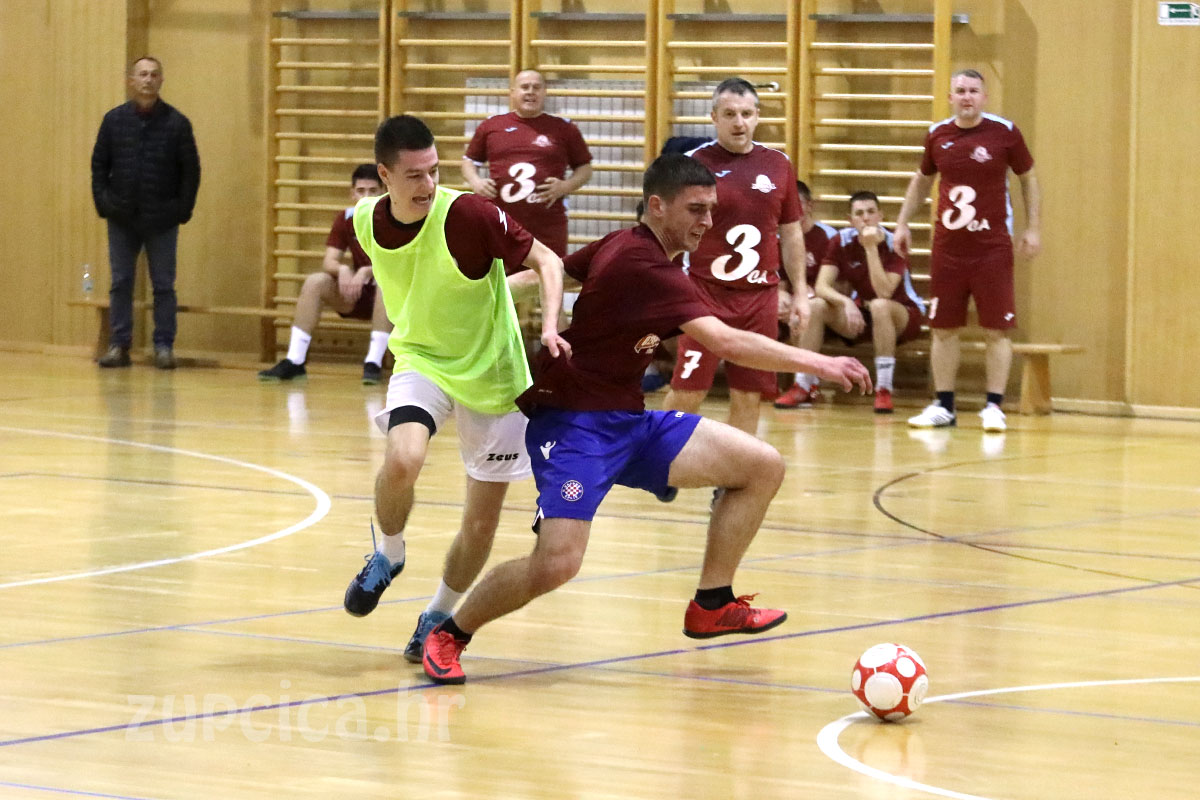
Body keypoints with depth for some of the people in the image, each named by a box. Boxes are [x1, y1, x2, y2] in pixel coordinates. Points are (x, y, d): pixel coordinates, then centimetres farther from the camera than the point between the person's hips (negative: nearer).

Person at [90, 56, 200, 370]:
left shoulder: (176, 123, -3)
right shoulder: (114, 120, 2)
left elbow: (191, 170, 1)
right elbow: (99, 165, 8)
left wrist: (183, 210, -5)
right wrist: (103, 202, -1)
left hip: (162, 222, -2)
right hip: (122, 219, 2)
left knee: (163, 285, 2)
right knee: (120, 283, 4)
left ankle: (164, 346, 7)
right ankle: (119, 345, 9)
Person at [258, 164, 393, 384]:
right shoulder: (345, 219, 0)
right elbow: (329, 262, -8)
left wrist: (365, 272, -40)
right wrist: (342, 270, -32)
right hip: (357, 296, 4)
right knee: (314, 282, -21)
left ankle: (374, 363, -39)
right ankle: (294, 362, -24)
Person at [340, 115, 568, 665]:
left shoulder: (467, 214, -22)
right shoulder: (366, 222, -9)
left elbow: (545, 259, -16)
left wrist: (549, 326, -31)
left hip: (492, 372, -2)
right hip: (421, 361, 2)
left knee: (482, 521, 3)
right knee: (402, 459, -29)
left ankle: (440, 616, 29)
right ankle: (387, 556, 1)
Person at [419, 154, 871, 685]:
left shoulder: (622, 245, 8)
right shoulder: (644, 267, -22)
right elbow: (725, 342, -30)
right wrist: (817, 364, -29)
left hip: (626, 422, 10)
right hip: (574, 427, -10)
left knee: (762, 466, 0)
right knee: (557, 562, -27)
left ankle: (711, 606, 11)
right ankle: (449, 634, -1)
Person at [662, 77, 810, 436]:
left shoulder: (778, 165, 7)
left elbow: (791, 233, 15)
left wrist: (800, 292, 13)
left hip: (760, 297, 4)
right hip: (705, 294, -3)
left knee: (748, 396, 5)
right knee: (686, 392, -6)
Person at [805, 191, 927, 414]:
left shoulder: (893, 243, -19)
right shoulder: (842, 241, -7)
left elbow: (884, 293, -31)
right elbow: (822, 286, -15)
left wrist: (871, 247, -33)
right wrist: (846, 302, -34)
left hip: (903, 315, -4)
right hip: (860, 315, 4)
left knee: (880, 306, -39)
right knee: (816, 306, -21)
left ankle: (884, 389, -34)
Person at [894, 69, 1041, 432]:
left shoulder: (1004, 132, -5)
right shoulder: (937, 136, 4)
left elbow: (1028, 179, 5)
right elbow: (921, 180, 20)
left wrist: (1033, 229, -1)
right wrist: (902, 223, 15)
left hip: (993, 248, -3)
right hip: (947, 248, 3)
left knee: (997, 330, -3)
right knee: (943, 328, 6)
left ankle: (993, 407, 4)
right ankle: (943, 406, 14)